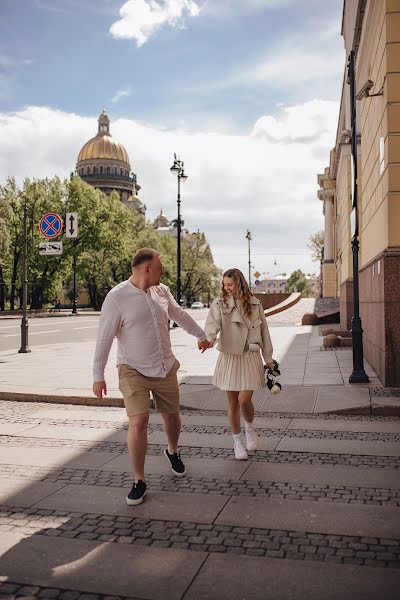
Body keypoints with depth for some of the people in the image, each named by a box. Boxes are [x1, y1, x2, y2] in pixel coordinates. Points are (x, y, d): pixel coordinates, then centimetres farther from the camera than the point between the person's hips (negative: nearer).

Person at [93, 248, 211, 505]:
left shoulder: (162, 291, 1)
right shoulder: (117, 297, -16)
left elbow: (180, 315, 19)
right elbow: (104, 338, -13)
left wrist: (201, 335, 31)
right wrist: (98, 376, -12)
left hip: (166, 368, 5)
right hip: (134, 371, -5)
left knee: (172, 416, 15)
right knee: (138, 422, -14)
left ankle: (173, 452, 48)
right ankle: (139, 482, 5)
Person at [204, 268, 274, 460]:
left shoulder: (255, 304, 3)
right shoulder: (220, 303, -4)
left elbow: (264, 331, 9)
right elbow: (212, 323, -22)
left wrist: (268, 358, 11)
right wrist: (208, 338, -44)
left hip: (250, 357, 0)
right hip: (229, 357, 0)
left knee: (244, 399, -10)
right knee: (232, 403, 8)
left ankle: (250, 428, 23)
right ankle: (237, 441, 27)